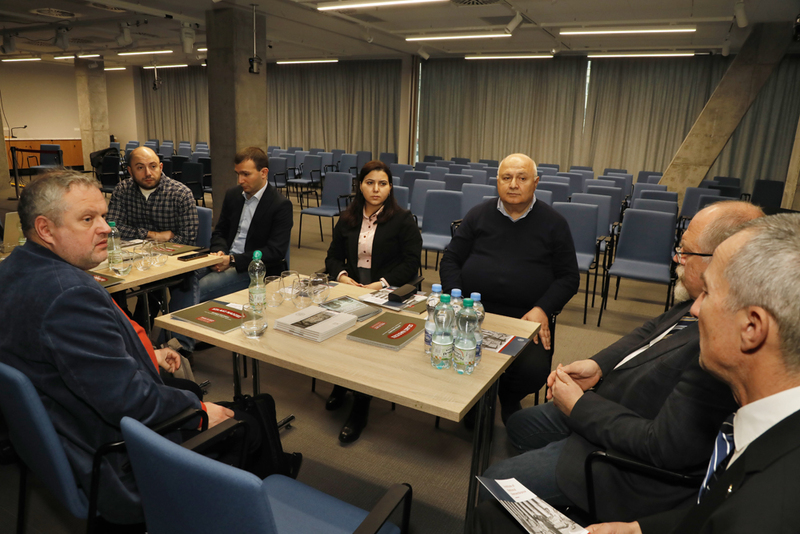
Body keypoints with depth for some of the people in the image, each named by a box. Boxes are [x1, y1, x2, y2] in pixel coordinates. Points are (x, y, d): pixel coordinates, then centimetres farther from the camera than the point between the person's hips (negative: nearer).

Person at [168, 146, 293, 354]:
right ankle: (178, 341, -20)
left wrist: (233, 260, -19)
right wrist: (219, 252, -5)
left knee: (199, 288, -26)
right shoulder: (233, 194, 13)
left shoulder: (281, 205, -9)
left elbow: (276, 252, -15)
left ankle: (183, 344, -15)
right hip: (226, 260, 6)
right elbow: (220, 231, 20)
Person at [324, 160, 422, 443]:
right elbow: (333, 257, 16)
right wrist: (342, 276, -6)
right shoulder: (347, 219, 16)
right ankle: (340, 384, -1)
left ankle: (360, 408, -13)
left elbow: (410, 263, -5)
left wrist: (380, 284, -17)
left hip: (388, 292, -4)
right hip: (351, 288, 4)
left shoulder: (403, 220, 2)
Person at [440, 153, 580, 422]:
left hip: (527, 318, -1)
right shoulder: (478, 215, 10)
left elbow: (569, 276, 6)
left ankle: (509, 399, 16)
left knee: (534, 372, -25)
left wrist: (542, 309, -11)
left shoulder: (554, 223, 6)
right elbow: (450, 260, 10)